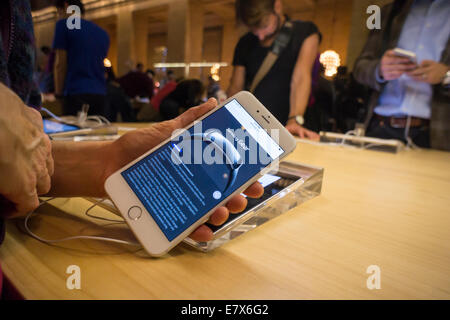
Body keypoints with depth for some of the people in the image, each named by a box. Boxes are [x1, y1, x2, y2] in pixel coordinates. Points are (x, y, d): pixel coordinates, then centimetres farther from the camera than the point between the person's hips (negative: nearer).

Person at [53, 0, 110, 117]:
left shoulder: (64, 24, 3)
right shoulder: (103, 33, 18)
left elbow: (60, 64, -2)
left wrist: (58, 94, 5)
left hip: (76, 94, -5)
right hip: (100, 94, 6)